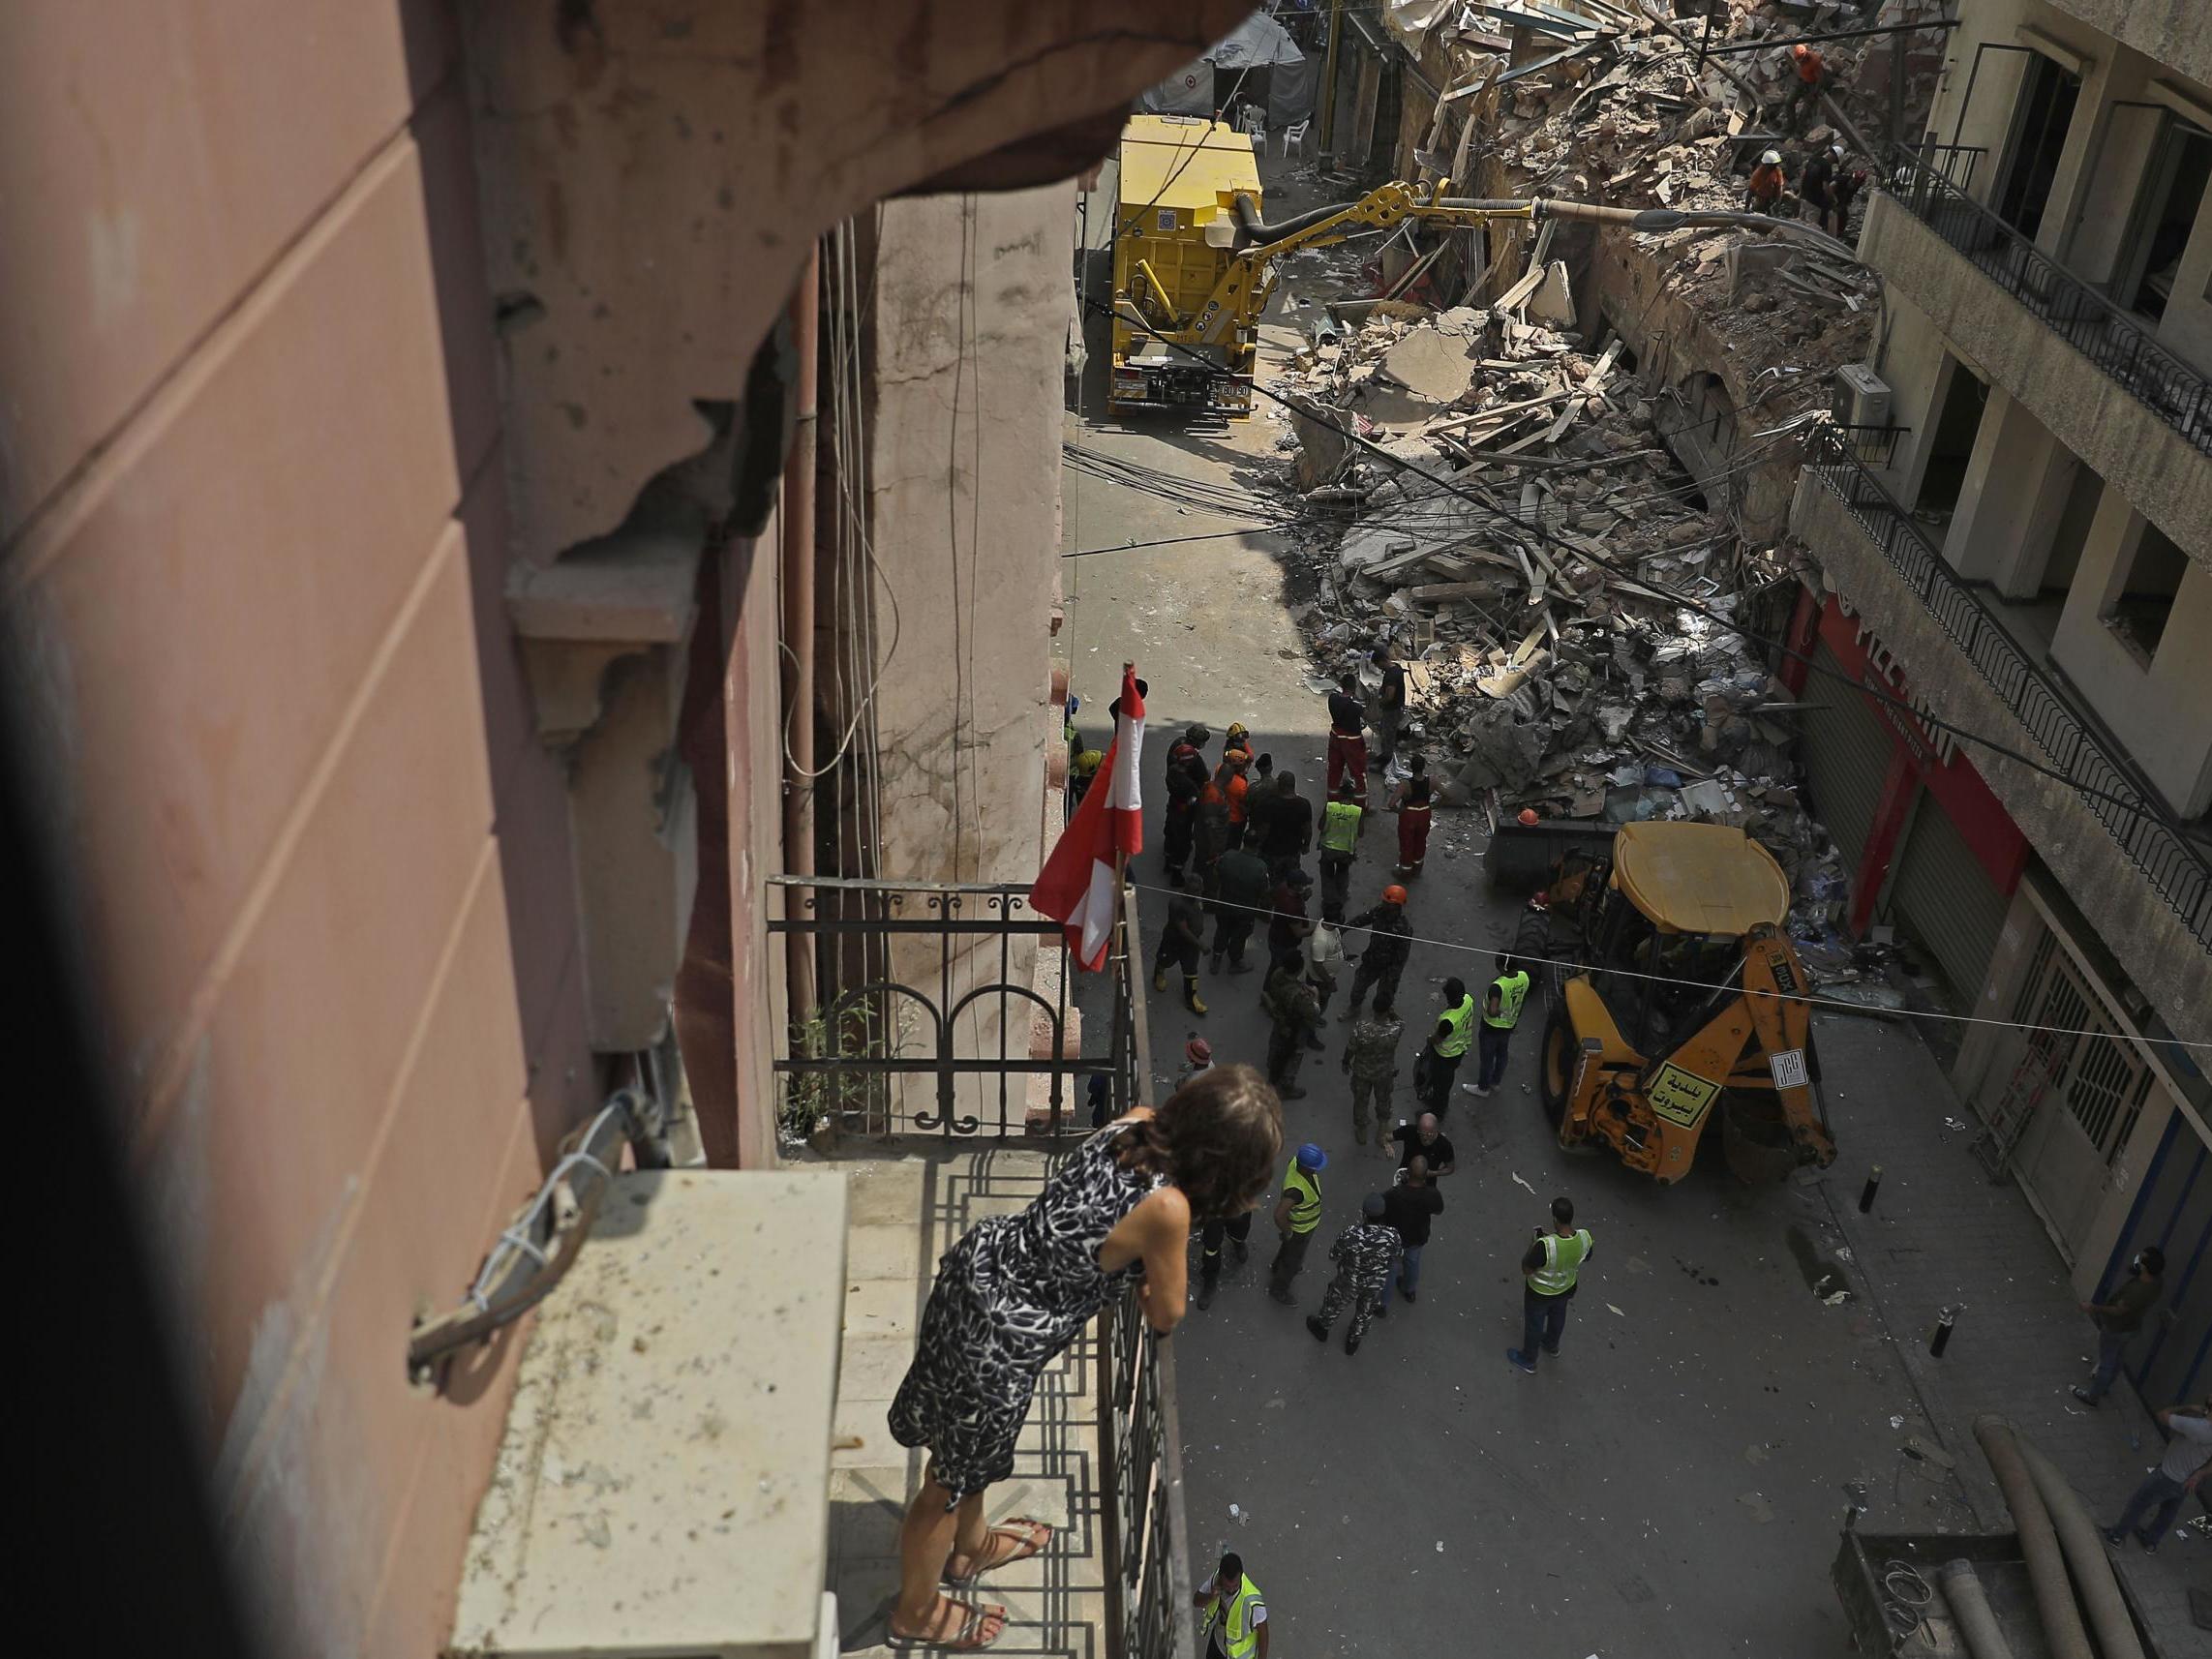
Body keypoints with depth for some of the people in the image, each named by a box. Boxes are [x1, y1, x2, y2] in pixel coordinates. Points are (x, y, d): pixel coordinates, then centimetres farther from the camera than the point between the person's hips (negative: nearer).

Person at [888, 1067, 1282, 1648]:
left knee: (972, 1448, 34)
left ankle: (971, 1545, 61)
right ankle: (916, 1612, 45)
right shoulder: (1167, 1208, -29)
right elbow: (1165, 1317, -12)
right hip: (997, 1341, -8)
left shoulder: (1136, 1124, -10)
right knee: (952, 1479, 20)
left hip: (978, 1265, 8)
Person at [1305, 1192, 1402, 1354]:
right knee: (1365, 1312, 31)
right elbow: (1396, 1254, -10)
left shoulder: (1350, 1236, -39)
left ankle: (1321, 1328, 58)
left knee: (1335, 1304, 30)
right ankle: (1353, 1341, 56)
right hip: (1376, 1284, 2)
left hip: (1350, 1283, -2)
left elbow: (1333, 1256, -19)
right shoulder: (1392, 1235, -33)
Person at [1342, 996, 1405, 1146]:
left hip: (1362, 1073, -1)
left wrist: (1346, 1062, 2)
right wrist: (1390, 1012, -13)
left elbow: (1350, 1049, -16)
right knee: (1383, 1102, 29)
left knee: (1361, 1102, 27)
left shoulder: (1361, 1028, -36)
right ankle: (1381, 1134, 49)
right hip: (1385, 1073, 1)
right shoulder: (1396, 1029, -33)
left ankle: (1361, 1134, 50)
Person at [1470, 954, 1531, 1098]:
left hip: (1492, 1028, -6)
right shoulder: (1524, 977, -17)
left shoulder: (1498, 986, -39)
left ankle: (1483, 1088, 38)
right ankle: (1496, 1081, 51)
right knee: (1501, 1053, 29)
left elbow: (1492, 1012, -47)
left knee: (1487, 1058, 17)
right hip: (1509, 1025, 6)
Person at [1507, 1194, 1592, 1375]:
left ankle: (1528, 1360, 48)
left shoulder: (1545, 1246, -44)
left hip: (1540, 1293, -5)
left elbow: (1526, 1270, -27)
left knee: (1533, 1325, 24)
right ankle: (1552, 1345, 63)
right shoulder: (1584, 1237, -28)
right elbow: (1585, 1258, -4)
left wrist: (1534, 1244, -15)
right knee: (1557, 1317, 35)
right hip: (1566, 1290, 5)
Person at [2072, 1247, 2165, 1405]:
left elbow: (2118, 1311, -27)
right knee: (2117, 1357, 30)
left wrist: (2093, 1308, -18)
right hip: (2130, 1324, 8)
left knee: (2106, 1362, 15)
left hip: (2116, 1328, -8)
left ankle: (2093, 1396, 37)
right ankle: (2104, 1384, 54)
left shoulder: (2138, 1291, -43)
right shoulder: (2157, 1278, -19)